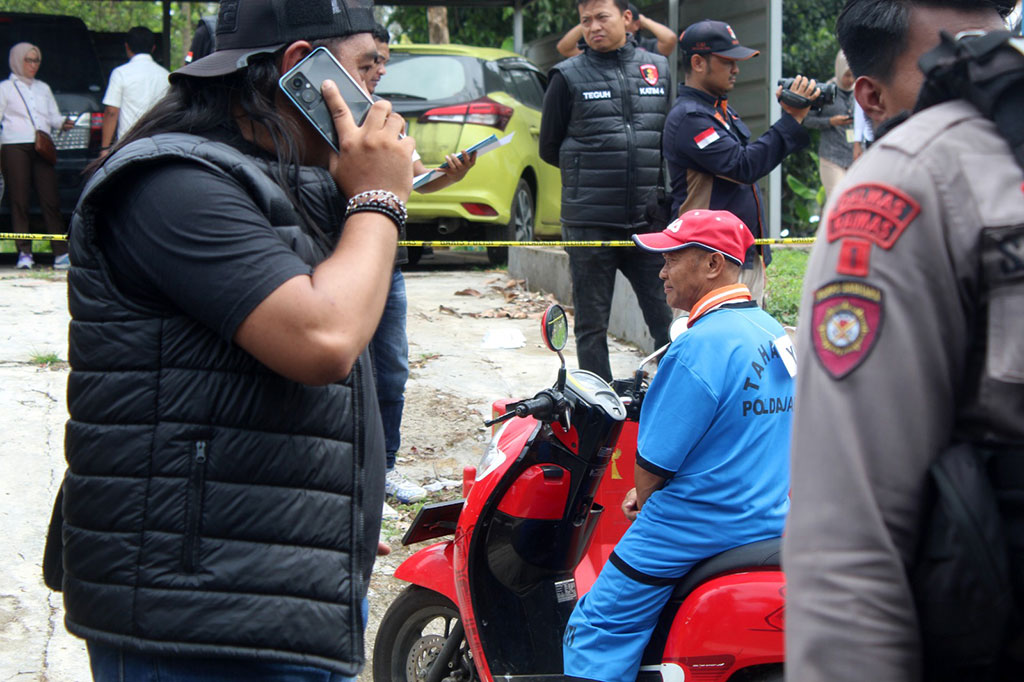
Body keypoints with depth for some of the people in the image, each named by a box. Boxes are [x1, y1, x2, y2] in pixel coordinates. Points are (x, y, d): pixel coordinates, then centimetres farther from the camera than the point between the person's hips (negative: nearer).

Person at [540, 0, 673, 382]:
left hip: (648, 219, 2)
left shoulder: (659, 70, 11)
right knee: (591, 326, 4)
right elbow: (549, 148, 9)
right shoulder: (569, 77, 4)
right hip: (590, 223, -2)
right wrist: (593, 173, 4)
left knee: (668, 320, -2)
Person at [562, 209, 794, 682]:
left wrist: (643, 498, 4)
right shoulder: (774, 333, 8)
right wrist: (654, 494, 14)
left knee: (598, 628, -3)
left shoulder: (698, 348, -22)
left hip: (694, 529, -10)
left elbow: (656, 457, -18)